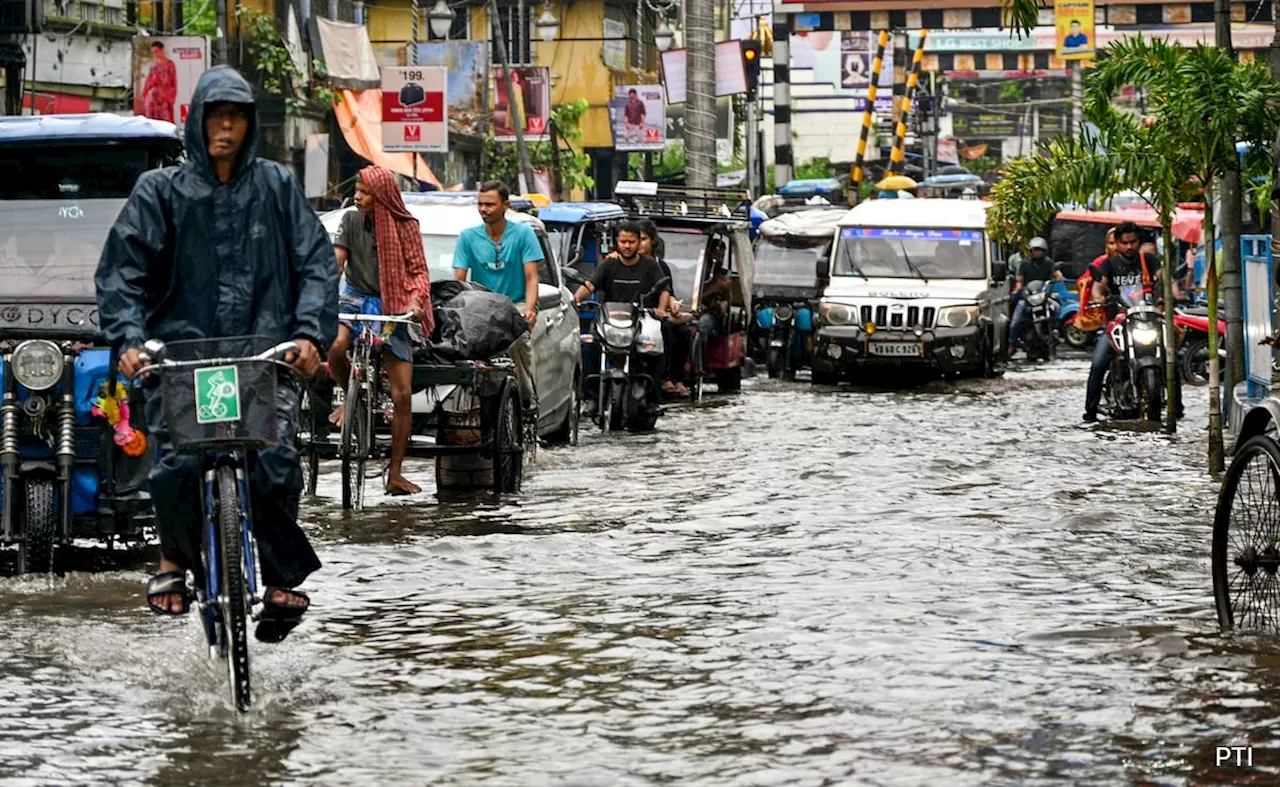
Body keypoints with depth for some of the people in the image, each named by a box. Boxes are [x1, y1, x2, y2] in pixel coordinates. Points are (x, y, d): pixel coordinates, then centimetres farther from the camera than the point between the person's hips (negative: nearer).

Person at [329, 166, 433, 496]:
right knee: (335, 347, -34)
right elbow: (336, 261, -4)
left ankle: (395, 474, 3)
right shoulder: (351, 220, 2)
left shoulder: (406, 226, -2)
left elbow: (419, 271, -4)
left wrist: (416, 300, -23)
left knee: (402, 395, -6)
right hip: (356, 299, 1)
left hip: (392, 308, -1)